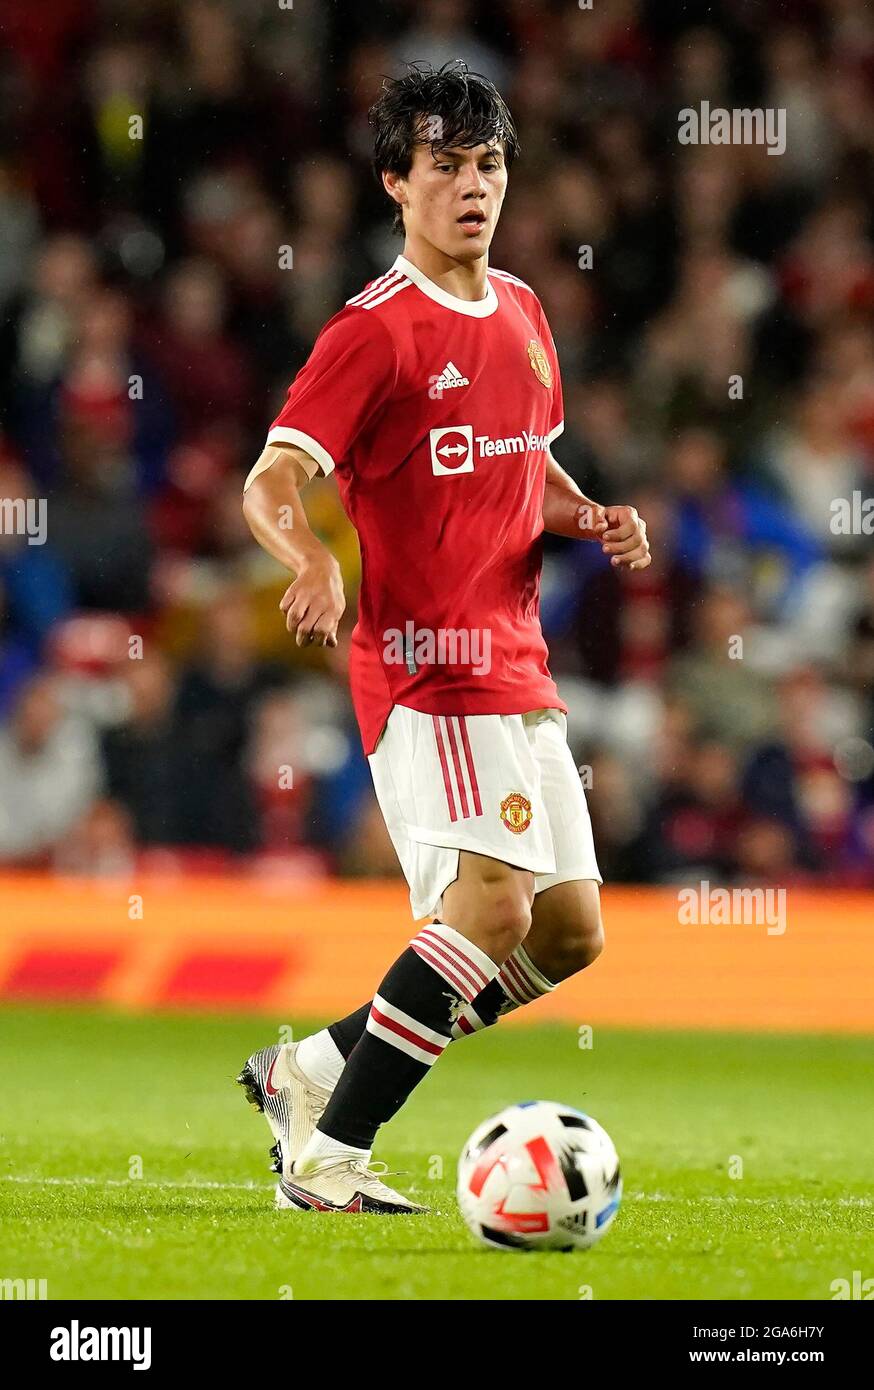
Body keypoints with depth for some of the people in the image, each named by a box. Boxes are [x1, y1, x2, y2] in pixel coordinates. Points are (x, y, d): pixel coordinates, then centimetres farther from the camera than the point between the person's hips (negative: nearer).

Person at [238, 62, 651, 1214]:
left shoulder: (522, 313, 14)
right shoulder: (376, 331, -11)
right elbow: (272, 482, -17)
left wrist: (593, 518, 7)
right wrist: (314, 564, -39)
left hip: (517, 666, 8)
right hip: (427, 663, -8)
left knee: (570, 929, 8)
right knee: (494, 901, -23)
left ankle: (315, 1069, 16)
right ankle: (330, 1158, -18)